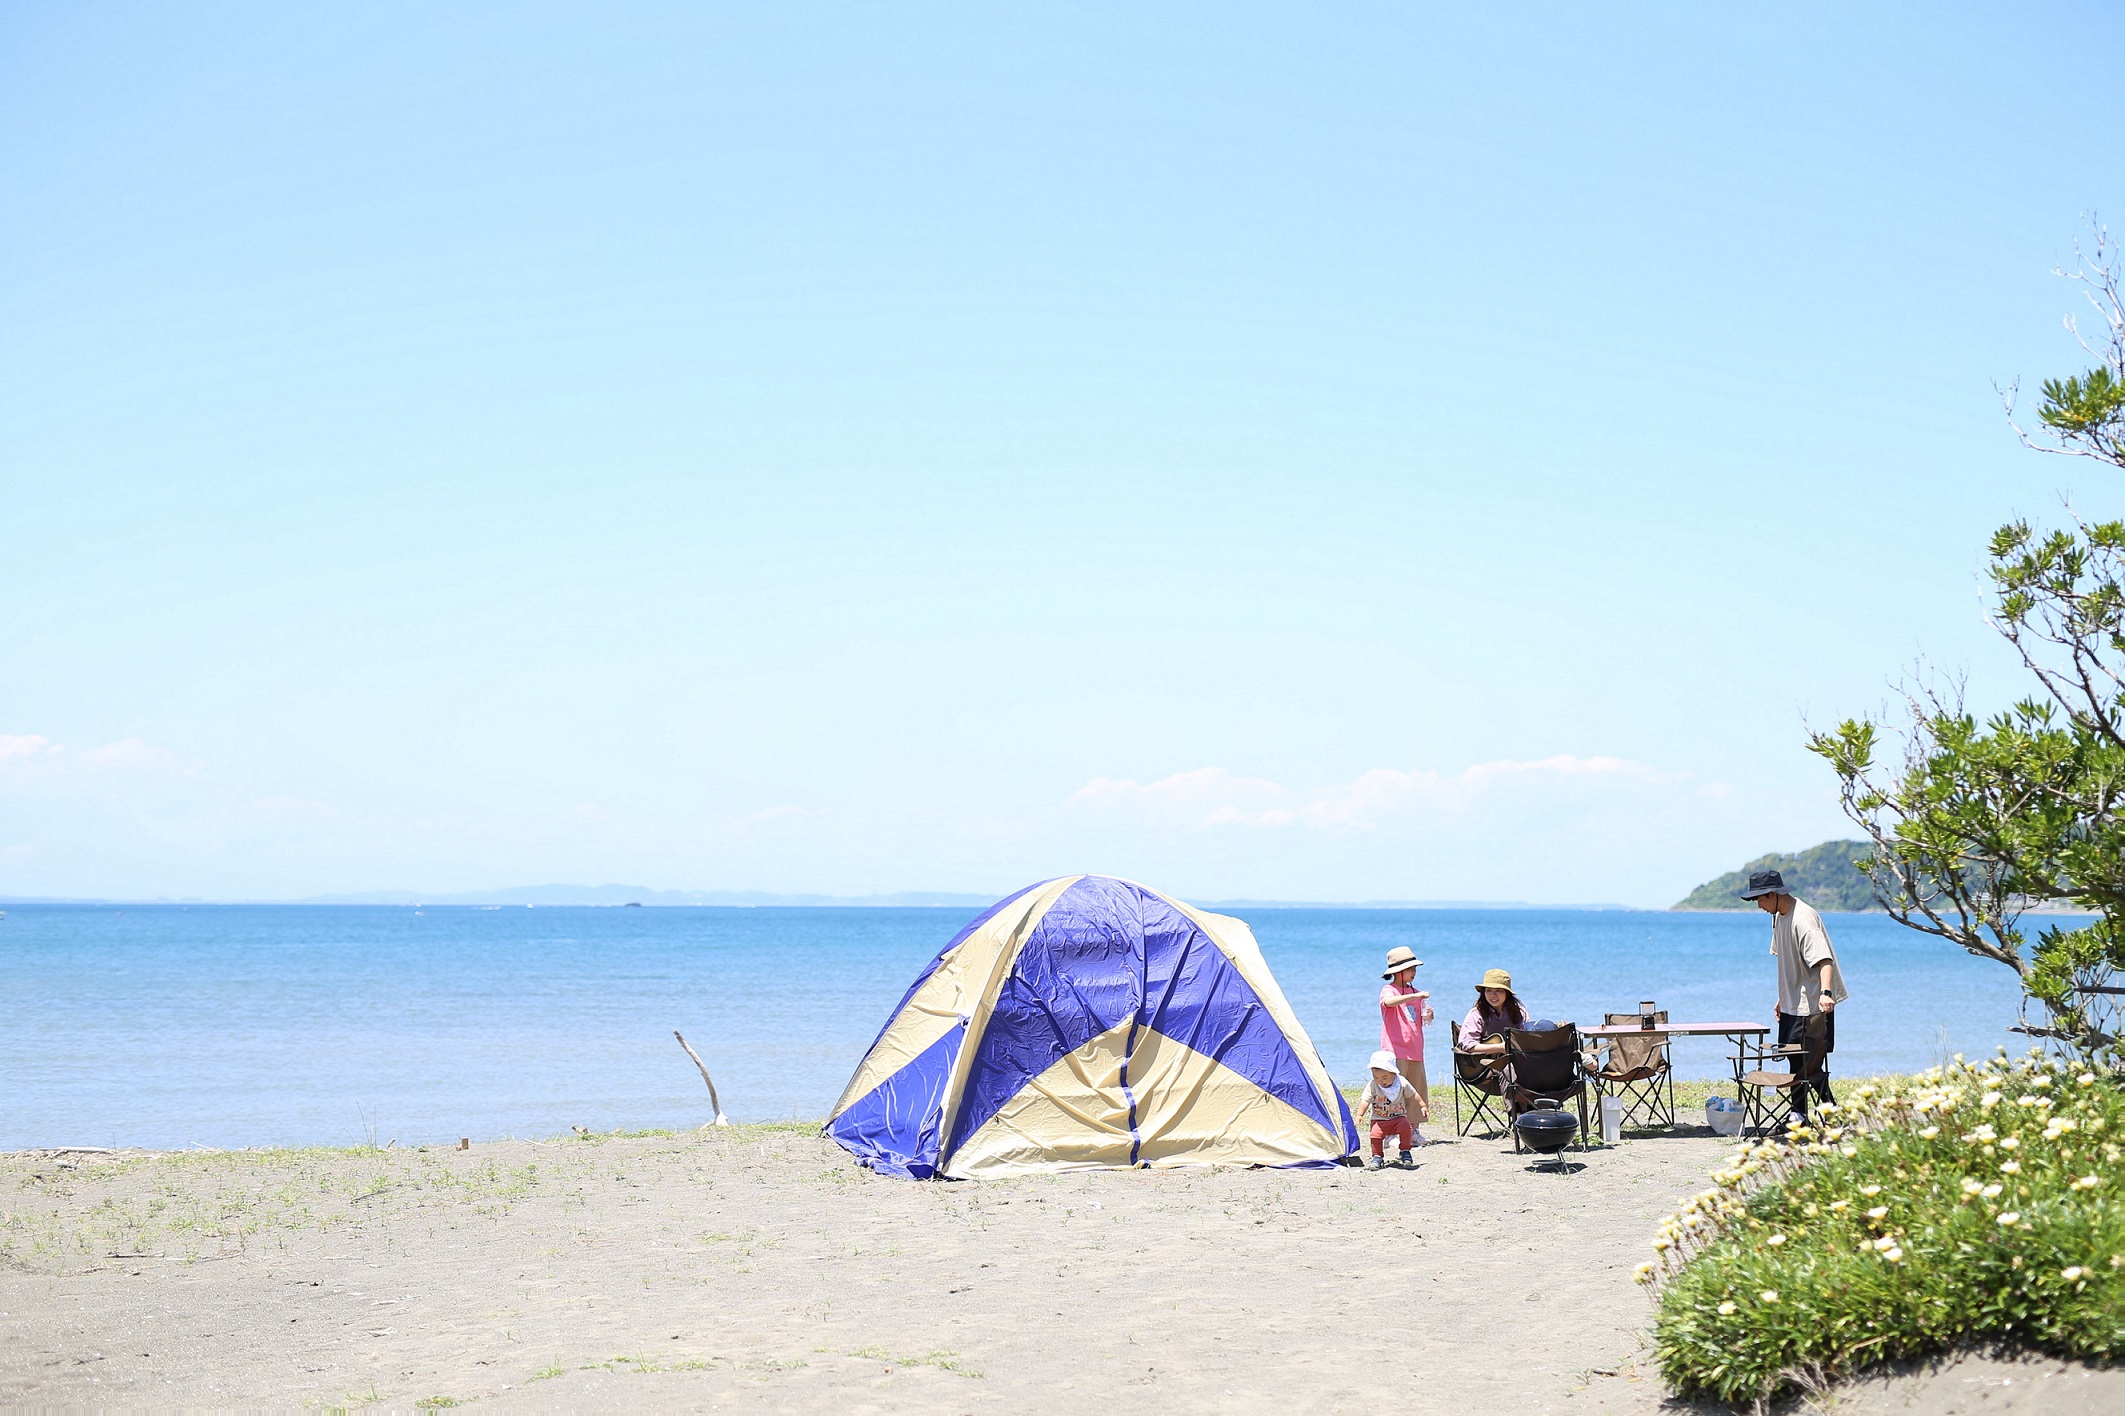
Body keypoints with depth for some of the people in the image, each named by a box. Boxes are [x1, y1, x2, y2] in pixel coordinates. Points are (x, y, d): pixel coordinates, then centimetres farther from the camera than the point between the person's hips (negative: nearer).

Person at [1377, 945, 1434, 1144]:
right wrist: (1415, 996, -34)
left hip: (1415, 1050, 7)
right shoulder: (1389, 989, -5)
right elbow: (1388, 1002, -31)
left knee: (1418, 1090, 8)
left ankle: (1414, 1131, 16)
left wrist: (1427, 1017, 3)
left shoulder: (1414, 992, 17)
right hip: (1395, 1050, -7)